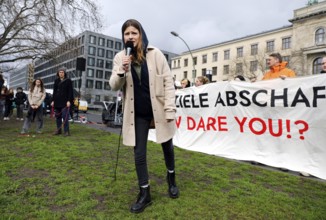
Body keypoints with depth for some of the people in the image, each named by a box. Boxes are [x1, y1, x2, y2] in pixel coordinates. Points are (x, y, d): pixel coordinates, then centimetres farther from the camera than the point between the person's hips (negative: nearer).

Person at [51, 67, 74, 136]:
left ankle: (66, 131, -3)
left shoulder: (68, 81, -2)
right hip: (57, 101, 5)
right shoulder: (56, 81, 13)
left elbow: (70, 91, -6)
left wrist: (69, 101, -14)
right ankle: (58, 130, 19)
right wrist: (53, 101, 11)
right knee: (57, 116, 9)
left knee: (65, 116, -8)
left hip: (65, 101, -5)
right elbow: (54, 91, 16)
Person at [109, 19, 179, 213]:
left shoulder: (155, 54, -6)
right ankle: (145, 193, 23)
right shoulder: (120, 58, 2)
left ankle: (171, 178, 44)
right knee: (139, 153, 5)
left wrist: (170, 108, -14)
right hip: (137, 113, 2)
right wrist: (122, 72, -20)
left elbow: (168, 81, -7)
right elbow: (114, 87, 0)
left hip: (158, 110, -1)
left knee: (167, 146, 16)